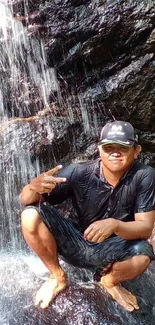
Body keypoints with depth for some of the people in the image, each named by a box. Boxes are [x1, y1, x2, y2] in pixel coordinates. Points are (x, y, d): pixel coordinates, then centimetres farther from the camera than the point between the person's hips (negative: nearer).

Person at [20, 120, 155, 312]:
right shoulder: (79, 173, -19)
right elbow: (25, 200, -17)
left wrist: (115, 225, -40)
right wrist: (35, 186, -42)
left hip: (110, 250, 0)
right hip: (74, 242, 1)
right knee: (31, 215, -23)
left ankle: (110, 280, 6)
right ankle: (57, 276, 4)